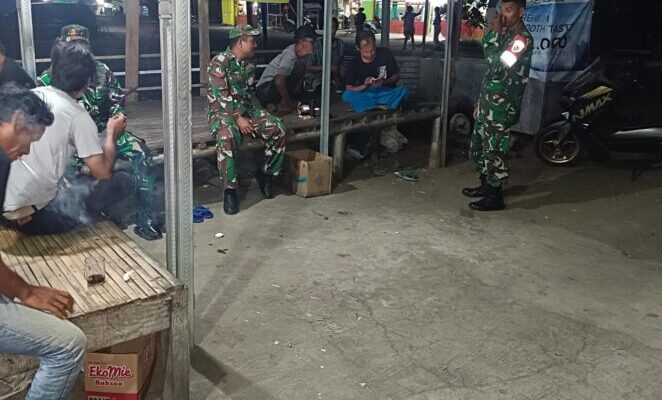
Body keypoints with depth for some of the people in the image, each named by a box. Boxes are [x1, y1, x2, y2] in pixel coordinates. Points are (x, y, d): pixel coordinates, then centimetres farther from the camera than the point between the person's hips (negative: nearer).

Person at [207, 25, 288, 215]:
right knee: (228, 136, -39)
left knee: (278, 129, -15)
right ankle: (230, 189, -29)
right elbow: (221, 96, -18)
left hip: (245, 109, 6)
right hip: (221, 111, -6)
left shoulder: (249, 64, 11)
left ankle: (266, 173, 4)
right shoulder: (220, 62, -11)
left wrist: (247, 116, -1)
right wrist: (238, 118, -21)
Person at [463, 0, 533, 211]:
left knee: (494, 150, -6)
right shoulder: (506, 35, 15)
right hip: (488, 101, 10)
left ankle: (495, 196, 4)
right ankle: (486, 185, 30)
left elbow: (498, 64, -23)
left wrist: (496, 33, -17)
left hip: (502, 104, -10)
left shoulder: (523, 38, -14)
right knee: (479, 145, 17)